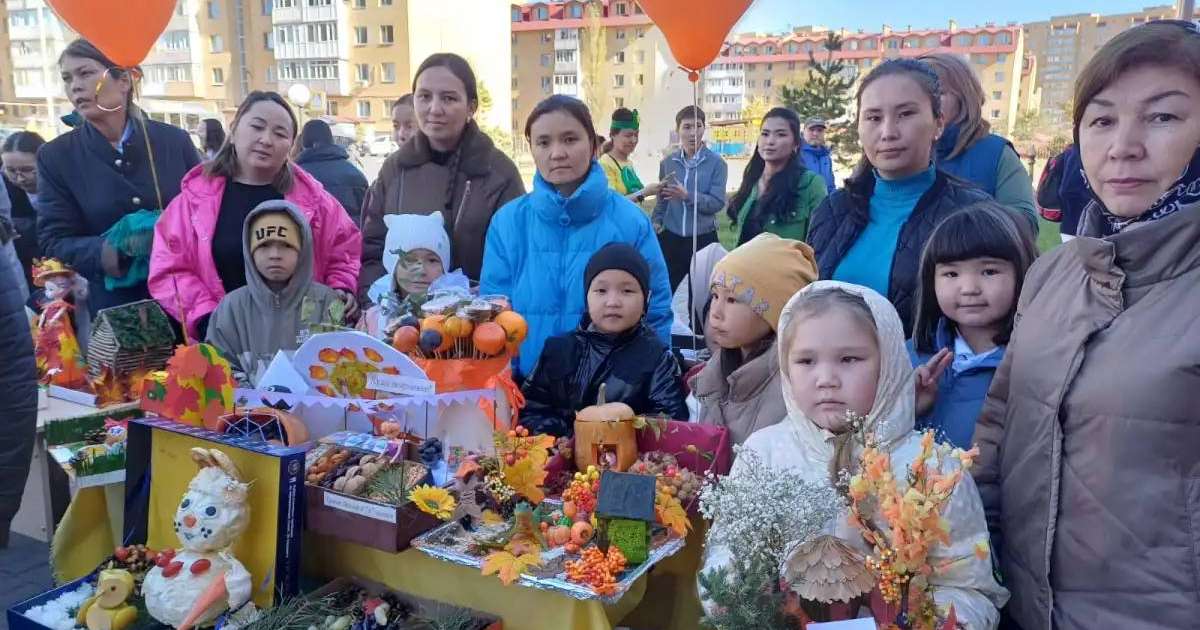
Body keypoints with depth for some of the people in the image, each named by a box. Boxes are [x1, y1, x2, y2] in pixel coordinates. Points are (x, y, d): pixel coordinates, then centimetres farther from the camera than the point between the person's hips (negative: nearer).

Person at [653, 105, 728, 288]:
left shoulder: (717, 163, -6)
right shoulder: (667, 162, 5)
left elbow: (718, 202, -15)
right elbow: (662, 199, 12)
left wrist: (687, 195, -25)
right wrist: (657, 221, -1)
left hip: (703, 239, -3)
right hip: (670, 238, 3)